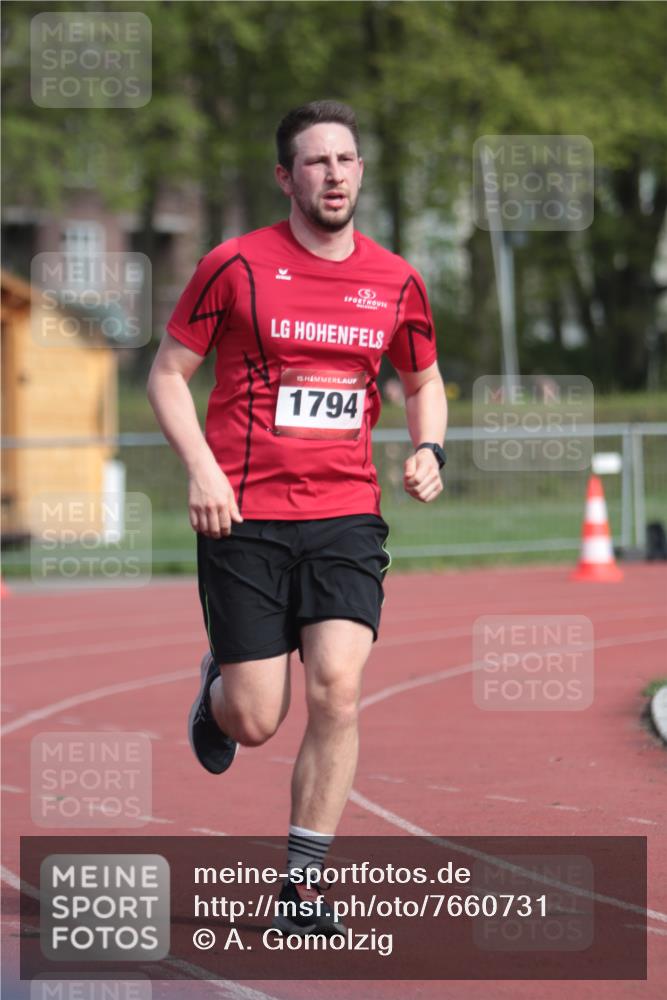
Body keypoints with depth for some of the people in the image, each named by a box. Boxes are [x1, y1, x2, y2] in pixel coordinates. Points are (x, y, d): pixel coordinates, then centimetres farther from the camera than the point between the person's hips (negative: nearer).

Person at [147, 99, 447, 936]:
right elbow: (168, 373, 3)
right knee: (255, 724, -2)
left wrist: (427, 449, 4)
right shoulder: (236, 266, -3)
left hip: (347, 519, 2)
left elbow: (423, 379, 24)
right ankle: (215, 686, 38)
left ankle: (301, 888, -3)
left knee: (337, 691, -15)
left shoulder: (395, 281, 8)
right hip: (244, 519, -2)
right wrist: (202, 469, -11)